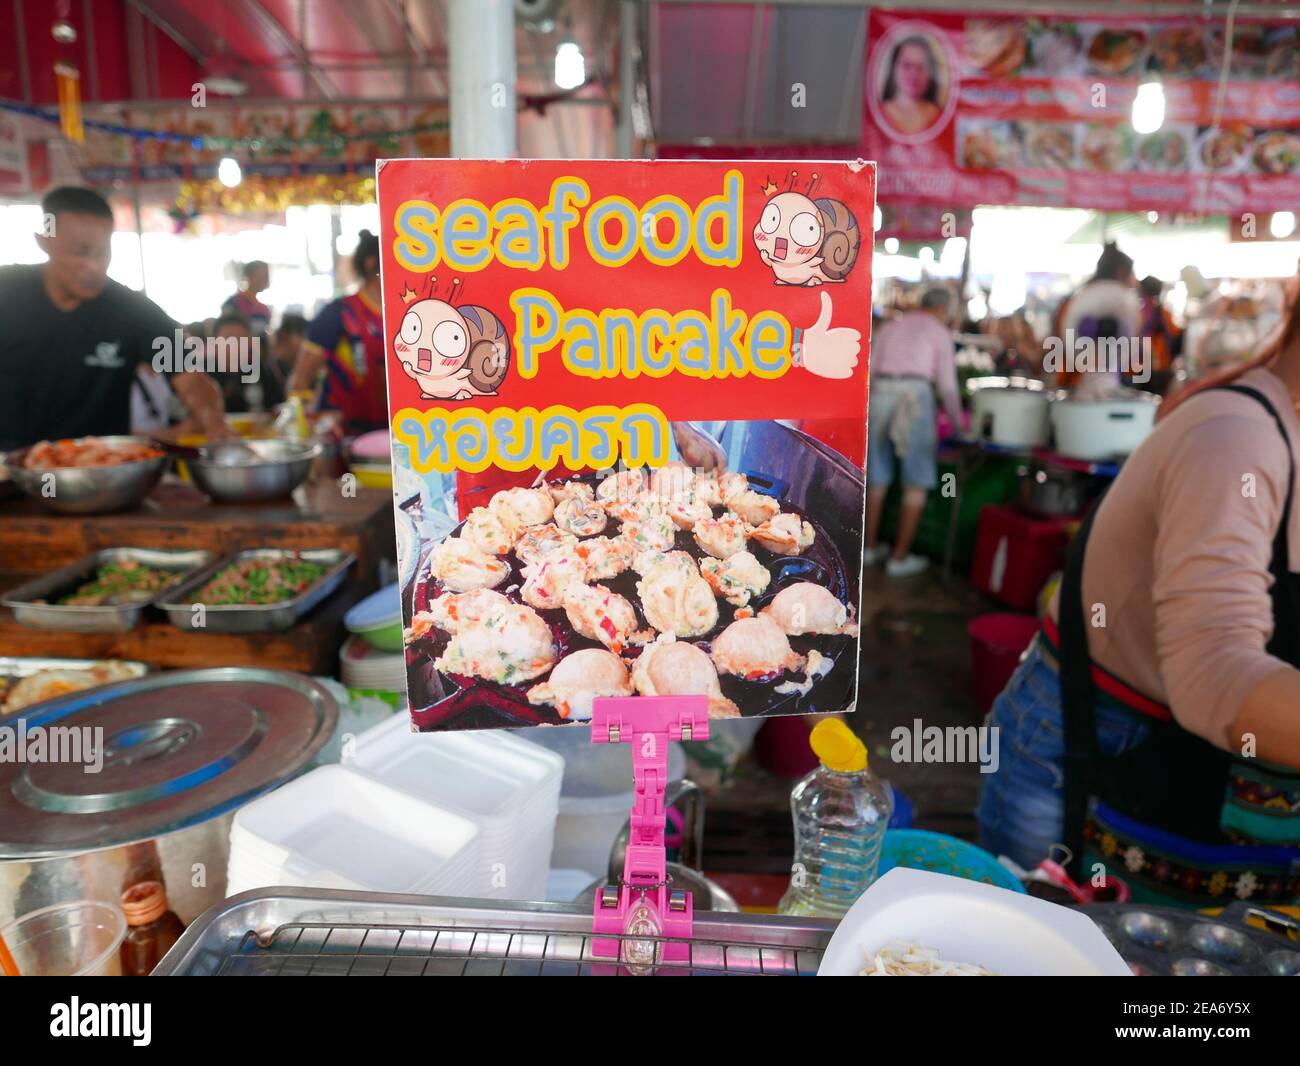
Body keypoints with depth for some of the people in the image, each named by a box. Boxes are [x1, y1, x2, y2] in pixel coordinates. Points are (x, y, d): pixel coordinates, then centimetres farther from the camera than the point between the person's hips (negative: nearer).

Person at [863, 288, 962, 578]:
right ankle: (900, 557, 6)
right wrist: (958, 423, 18)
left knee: (878, 477, 17)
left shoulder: (889, 327, 23)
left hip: (879, 396, 4)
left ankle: (870, 547, 25)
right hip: (915, 399, -4)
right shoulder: (940, 332, 11)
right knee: (917, 482, 6)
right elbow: (947, 384, 5)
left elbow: (870, 372, 18)